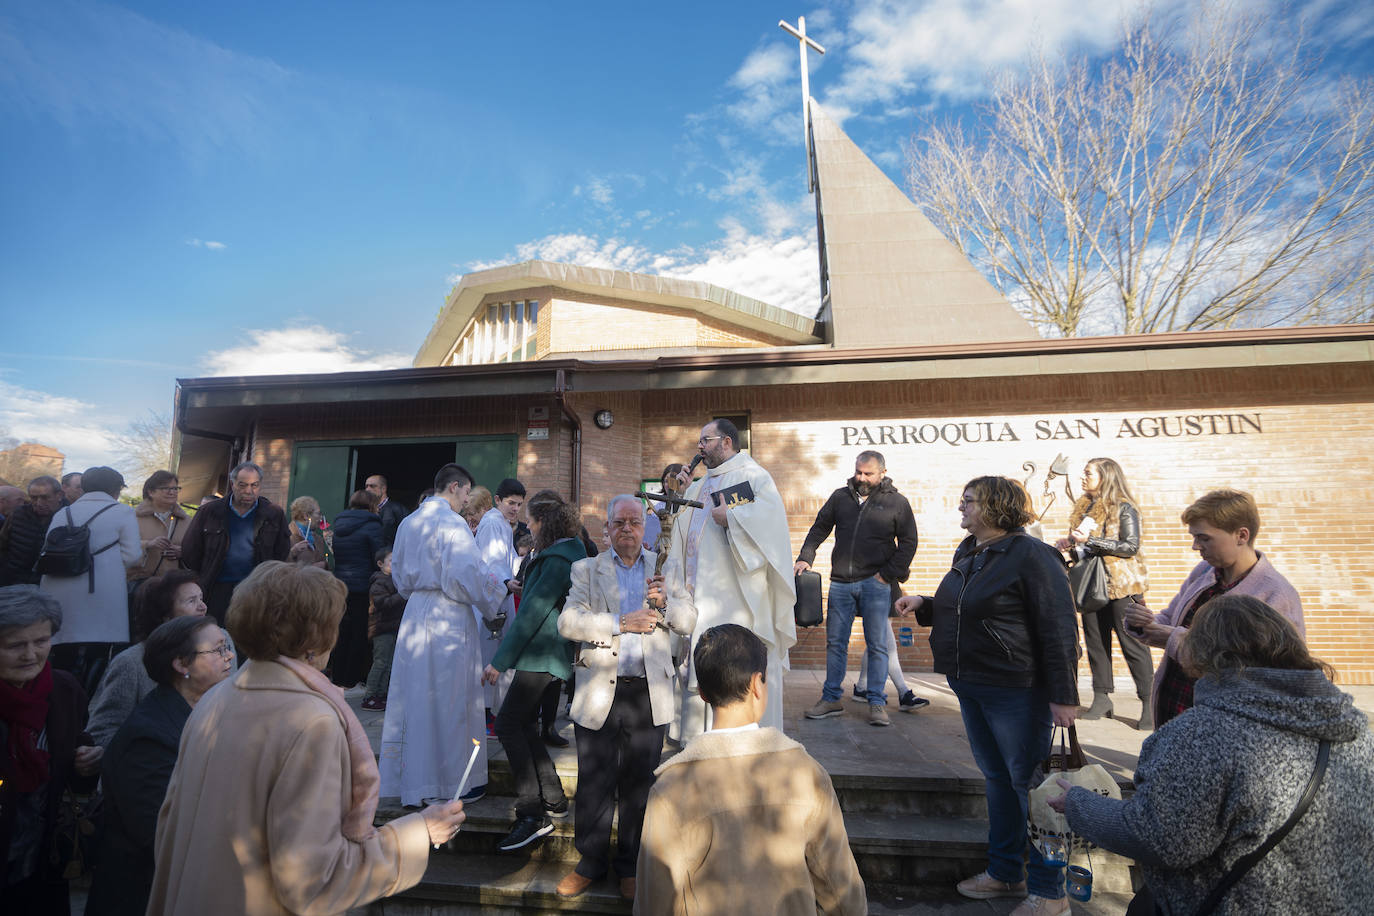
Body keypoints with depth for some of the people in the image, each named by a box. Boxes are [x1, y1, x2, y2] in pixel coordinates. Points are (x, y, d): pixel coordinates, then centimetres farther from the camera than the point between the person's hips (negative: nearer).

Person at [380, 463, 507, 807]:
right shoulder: (451, 522, -15)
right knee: (450, 700, 3)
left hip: (415, 613, 8)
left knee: (414, 696, 15)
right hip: (448, 620, -8)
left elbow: (399, 572, 19)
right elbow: (467, 573, -20)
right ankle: (454, 781, 14)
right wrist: (497, 590, -5)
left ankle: (410, 776, 27)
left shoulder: (408, 522, 11)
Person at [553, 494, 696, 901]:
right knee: (594, 784, 11)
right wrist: (620, 622, -19)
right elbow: (568, 622, -9)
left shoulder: (665, 567, 8)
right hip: (599, 693, 0)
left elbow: (688, 621, 3)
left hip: (649, 694, 1)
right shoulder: (587, 569, 4)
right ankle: (591, 862, 32)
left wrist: (663, 603, -18)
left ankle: (630, 865, 32)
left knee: (639, 785, 13)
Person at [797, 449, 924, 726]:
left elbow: (908, 543, 2)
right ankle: (831, 699, 18)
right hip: (841, 582, 3)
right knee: (835, 642, 7)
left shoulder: (897, 502, 2)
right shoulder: (840, 497, 9)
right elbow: (819, 529, 12)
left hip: (875, 584, -2)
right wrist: (805, 557, -2)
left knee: (877, 645, 1)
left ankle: (877, 703, 12)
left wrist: (887, 574, -7)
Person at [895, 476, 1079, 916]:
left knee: (1028, 783, 4)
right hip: (971, 687, 8)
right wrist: (924, 605, 5)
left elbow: (1059, 629, -17)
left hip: (1015, 690, -8)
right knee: (996, 777, 18)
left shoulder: (1030, 555, -15)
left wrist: (1063, 695, -18)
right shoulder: (968, 554, 10)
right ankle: (1004, 872, 33)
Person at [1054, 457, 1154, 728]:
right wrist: (1070, 544, 1)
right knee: (1095, 642, 9)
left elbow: (1131, 546, -15)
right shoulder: (1082, 507, 14)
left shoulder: (1123, 508, -6)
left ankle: (1149, 704, 4)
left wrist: (1090, 540, -19)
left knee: (1133, 644, -4)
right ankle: (1102, 699, 18)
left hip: (1121, 586, -7)